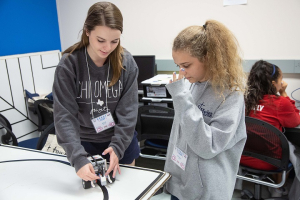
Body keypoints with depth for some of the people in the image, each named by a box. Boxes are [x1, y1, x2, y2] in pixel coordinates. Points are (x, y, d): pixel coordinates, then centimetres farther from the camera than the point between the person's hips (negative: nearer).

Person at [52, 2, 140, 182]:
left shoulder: (127, 62, -14)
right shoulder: (69, 64, -18)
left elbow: (128, 110, -14)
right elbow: (65, 114, -22)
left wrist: (117, 146, -24)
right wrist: (78, 158, -32)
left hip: (122, 140, 2)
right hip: (85, 142, -1)